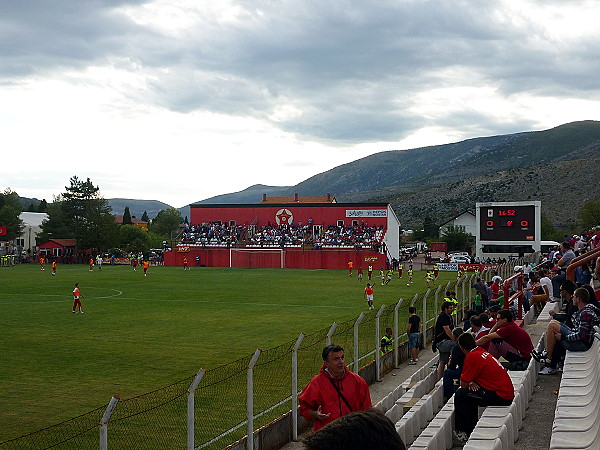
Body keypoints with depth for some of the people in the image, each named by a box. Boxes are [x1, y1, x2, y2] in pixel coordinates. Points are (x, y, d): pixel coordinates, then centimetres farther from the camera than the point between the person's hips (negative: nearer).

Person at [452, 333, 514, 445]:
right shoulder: (482, 352, 14)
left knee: (460, 395, -10)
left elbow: (463, 384, -10)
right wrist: (472, 383, 5)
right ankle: (471, 431, 23)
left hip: (500, 397, -10)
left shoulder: (472, 356, -14)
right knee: (469, 395, 22)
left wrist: (470, 383, 12)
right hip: (507, 393, 10)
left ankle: (462, 434, -4)